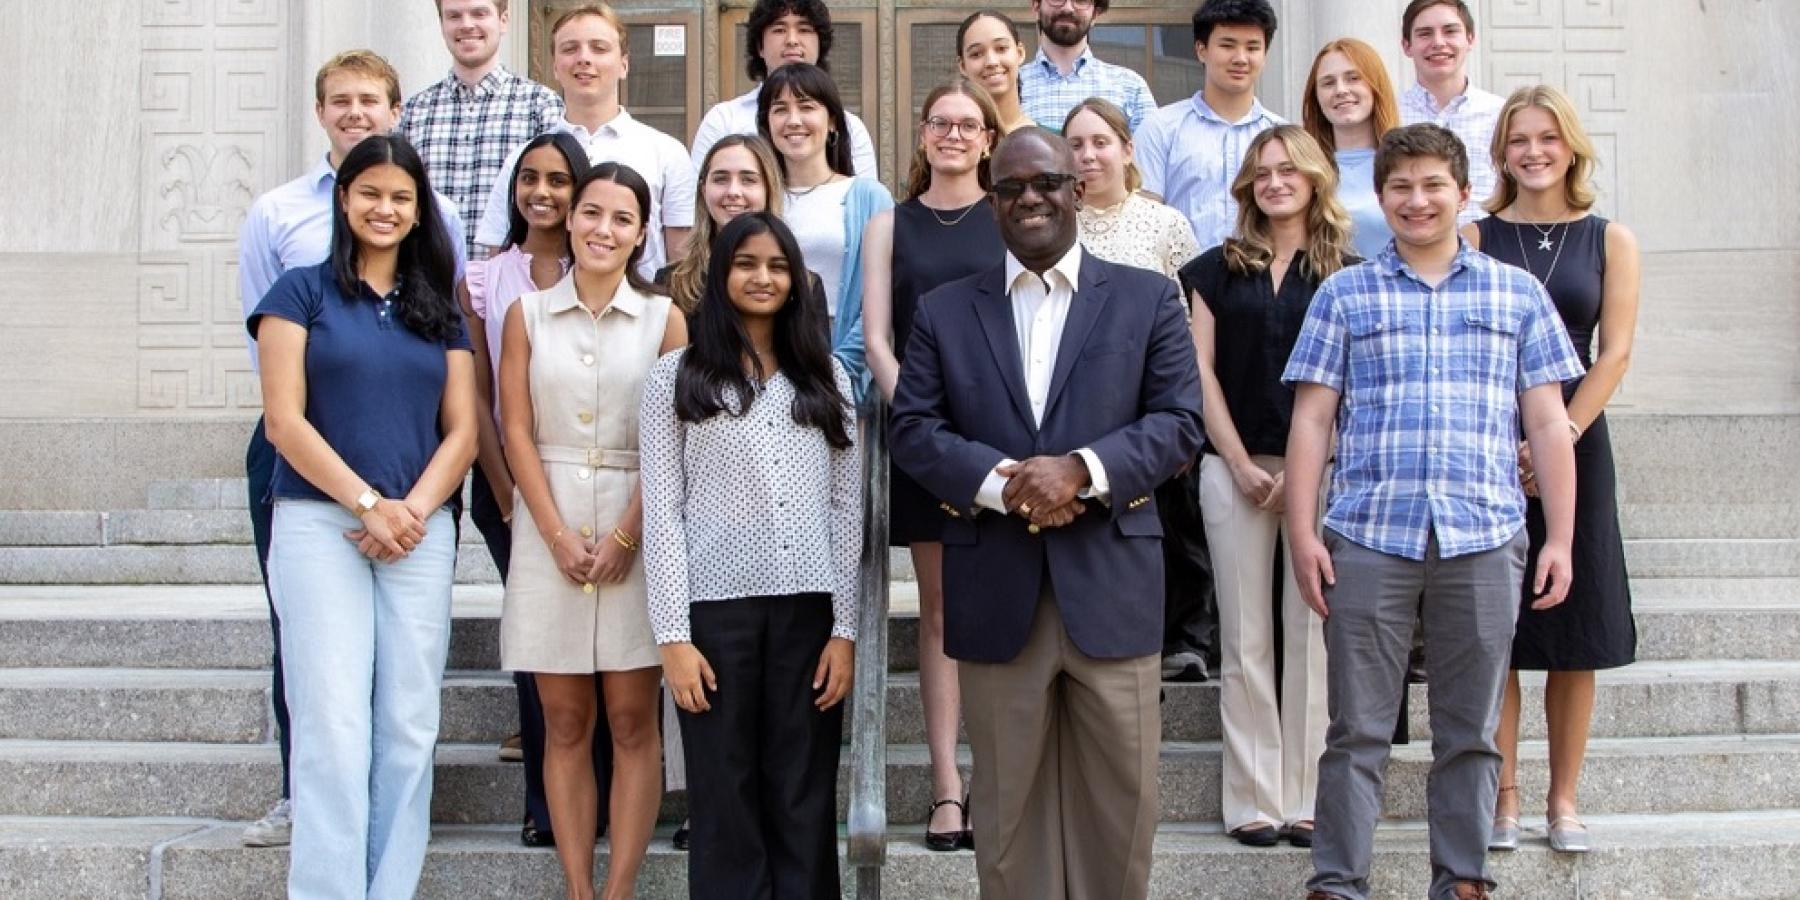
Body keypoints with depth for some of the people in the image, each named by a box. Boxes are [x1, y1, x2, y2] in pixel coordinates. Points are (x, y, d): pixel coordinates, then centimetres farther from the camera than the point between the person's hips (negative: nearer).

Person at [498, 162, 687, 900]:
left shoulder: (663, 319, 3)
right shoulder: (528, 315, 7)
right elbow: (517, 433, 2)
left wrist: (625, 536, -10)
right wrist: (558, 535, -8)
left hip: (636, 529, -1)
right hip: (548, 529, 1)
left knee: (631, 721, -1)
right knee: (564, 723, 3)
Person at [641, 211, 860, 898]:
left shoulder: (826, 377, 12)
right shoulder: (676, 378, 4)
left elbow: (846, 507, 9)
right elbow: (662, 513, 0)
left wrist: (844, 627, 1)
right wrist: (674, 636, -7)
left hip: (809, 609, 2)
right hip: (716, 610, -2)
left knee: (805, 803, 5)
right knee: (725, 804, 4)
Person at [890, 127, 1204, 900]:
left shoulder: (1147, 299, 8)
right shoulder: (943, 310, 11)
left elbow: (1179, 422, 0)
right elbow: (912, 430, 3)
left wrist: (1082, 471, -16)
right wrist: (998, 481, -15)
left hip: (1111, 586, -1)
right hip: (995, 592, 1)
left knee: (1121, 796, 5)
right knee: (1008, 801, 8)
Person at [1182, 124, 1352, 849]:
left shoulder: (1346, 274, 6)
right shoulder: (1218, 269, 10)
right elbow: (1202, 370, 5)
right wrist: (1240, 462, -4)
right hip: (1235, 465, 1)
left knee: (1312, 632, 0)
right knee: (1246, 636, 1)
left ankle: (1308, 800, 6)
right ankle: (1254, 799, 5)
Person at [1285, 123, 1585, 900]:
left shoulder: (1517, 293, 11)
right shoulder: (1344, 295, 9)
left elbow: (1547, 424, 9)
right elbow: (1311, 419, 5)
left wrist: (1558, 539, 3)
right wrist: (1302, 534, -3)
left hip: (1484, 540, 1)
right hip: (1368, 538, -1)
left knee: (1470, 731, 8)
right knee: (1357, 728, 2)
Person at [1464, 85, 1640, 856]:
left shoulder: (1609, 241, 6)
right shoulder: (1475, 239, 3)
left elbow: (1615, 352, -1)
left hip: (1575, 445, 1)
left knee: (1574, 630, 3)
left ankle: (1564, 797, 12)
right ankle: (1502, 795, 8)